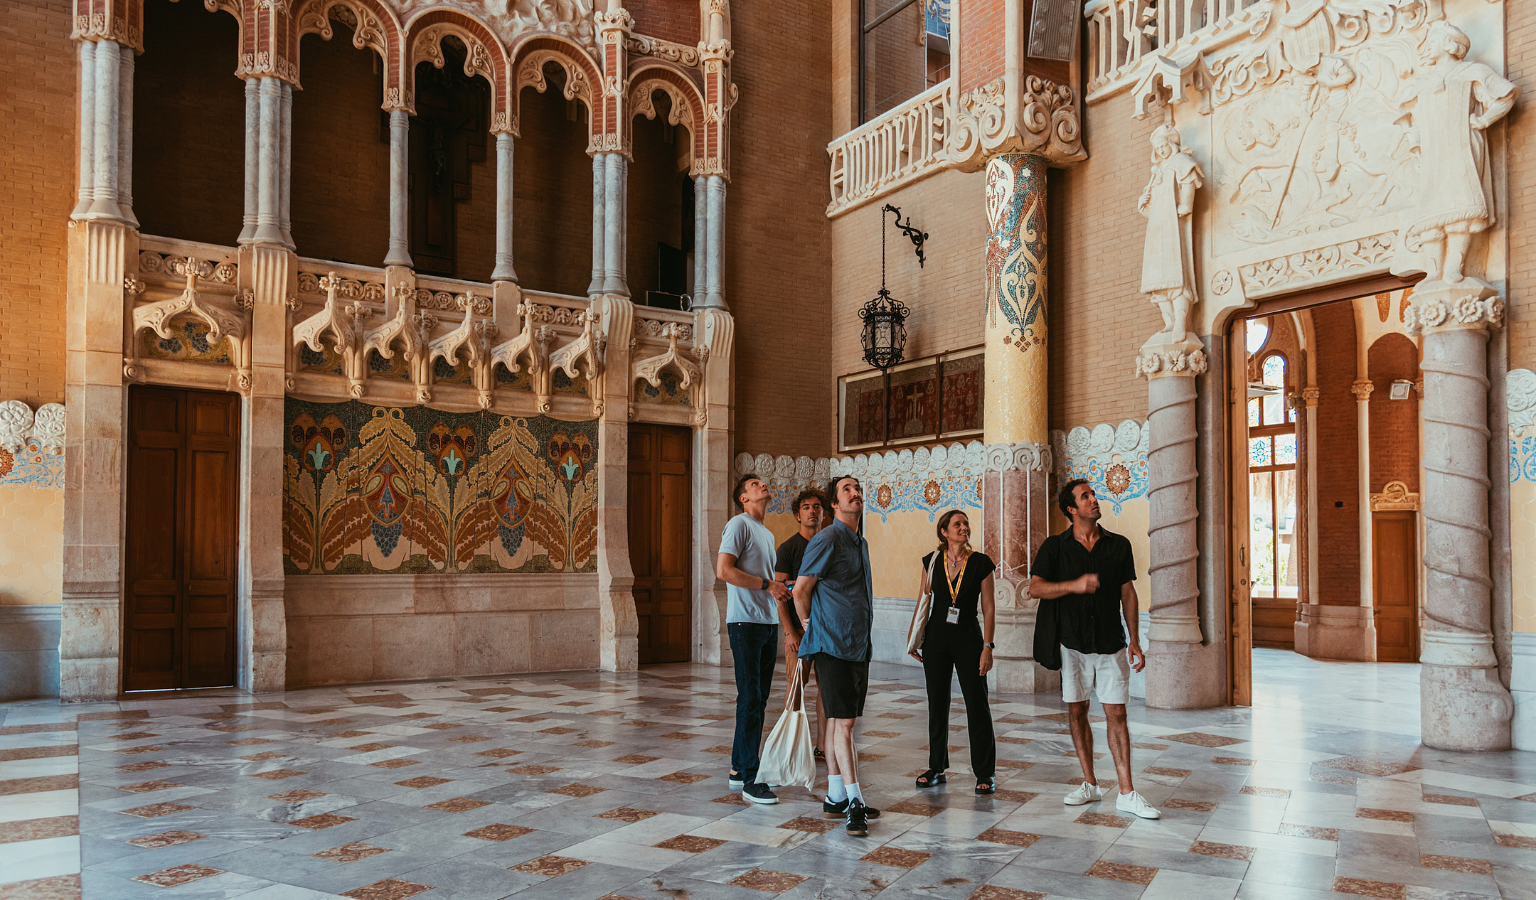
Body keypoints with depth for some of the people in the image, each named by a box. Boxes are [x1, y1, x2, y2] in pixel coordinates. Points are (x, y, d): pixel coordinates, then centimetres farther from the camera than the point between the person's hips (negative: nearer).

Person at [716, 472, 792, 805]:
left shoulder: (768, 534, 21)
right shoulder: (739, 524, -6)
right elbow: (724, 570, -17)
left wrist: (783, 589, 7)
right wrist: (768, 585, -16)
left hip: (768, 623, 9)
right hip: (746, 622, -9)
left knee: (759, 699, 11)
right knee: (750, 699, -8)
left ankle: (739, 767, 20)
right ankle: (749, 778, -5)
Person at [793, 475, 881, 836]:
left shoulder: (861, 543, 18)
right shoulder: (828, 539, -10)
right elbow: (800, 591, -9)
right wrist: (811, 627, 6)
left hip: (859, 644, 8)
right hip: (834, 644, -8)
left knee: (838, 721, 11)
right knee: (842, 722, -8)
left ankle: (835, 797, 16)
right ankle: (855, 802, -7)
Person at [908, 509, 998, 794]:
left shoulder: (981, 563, -4)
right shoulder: (932, 561, 3)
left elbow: (988, 609, -4)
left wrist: (987, 647, -10)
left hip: (968, 638, -2)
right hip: (936, 638, 3)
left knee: (977, 704, -1)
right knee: (937, 704, 10)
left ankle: (985, 773, 9)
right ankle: (936, 768, 22)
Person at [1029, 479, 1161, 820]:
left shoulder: (1119, 545, 5)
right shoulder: (1055, 546, 1)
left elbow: (1128, 593, 8)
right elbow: (1035, 588, -7)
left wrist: (1134, 640, 3)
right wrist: (1075, 585, -21)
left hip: (1110, 644, 0)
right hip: (1072, 643, 0)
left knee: (1116, 714, -2)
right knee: (1077, 711, 7)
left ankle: (1126, 793, 2)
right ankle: (1090, 784, 20)